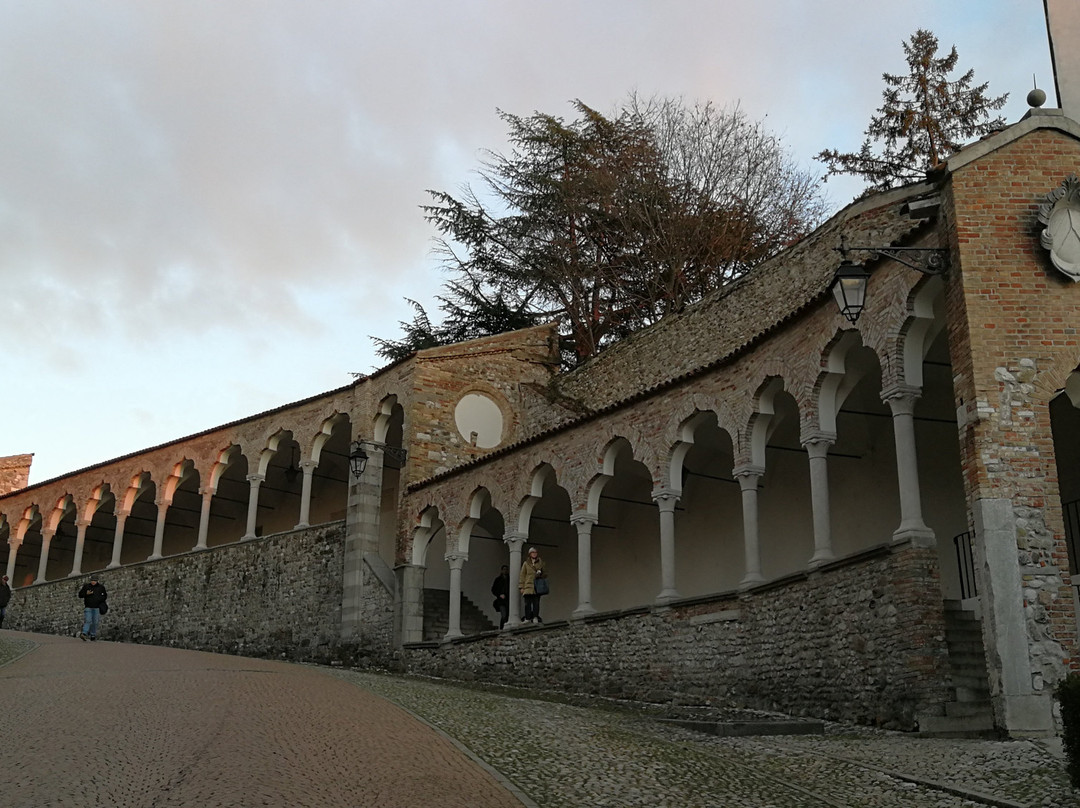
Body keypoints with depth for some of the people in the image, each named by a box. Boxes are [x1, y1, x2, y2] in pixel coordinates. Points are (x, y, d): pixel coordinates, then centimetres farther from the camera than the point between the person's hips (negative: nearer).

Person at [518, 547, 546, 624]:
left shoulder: (540, 563, 15)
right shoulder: (526, 563, 9)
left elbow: (545, 574, 23)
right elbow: (522, 575, 7)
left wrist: (541, 574, -1)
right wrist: (521, 587, -1)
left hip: (537, 587, 1)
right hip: (528, 586, -1)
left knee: (536, 603, -4)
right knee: (528, 603, -5)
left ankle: (535, 618, -1)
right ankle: (527, 618, -4)